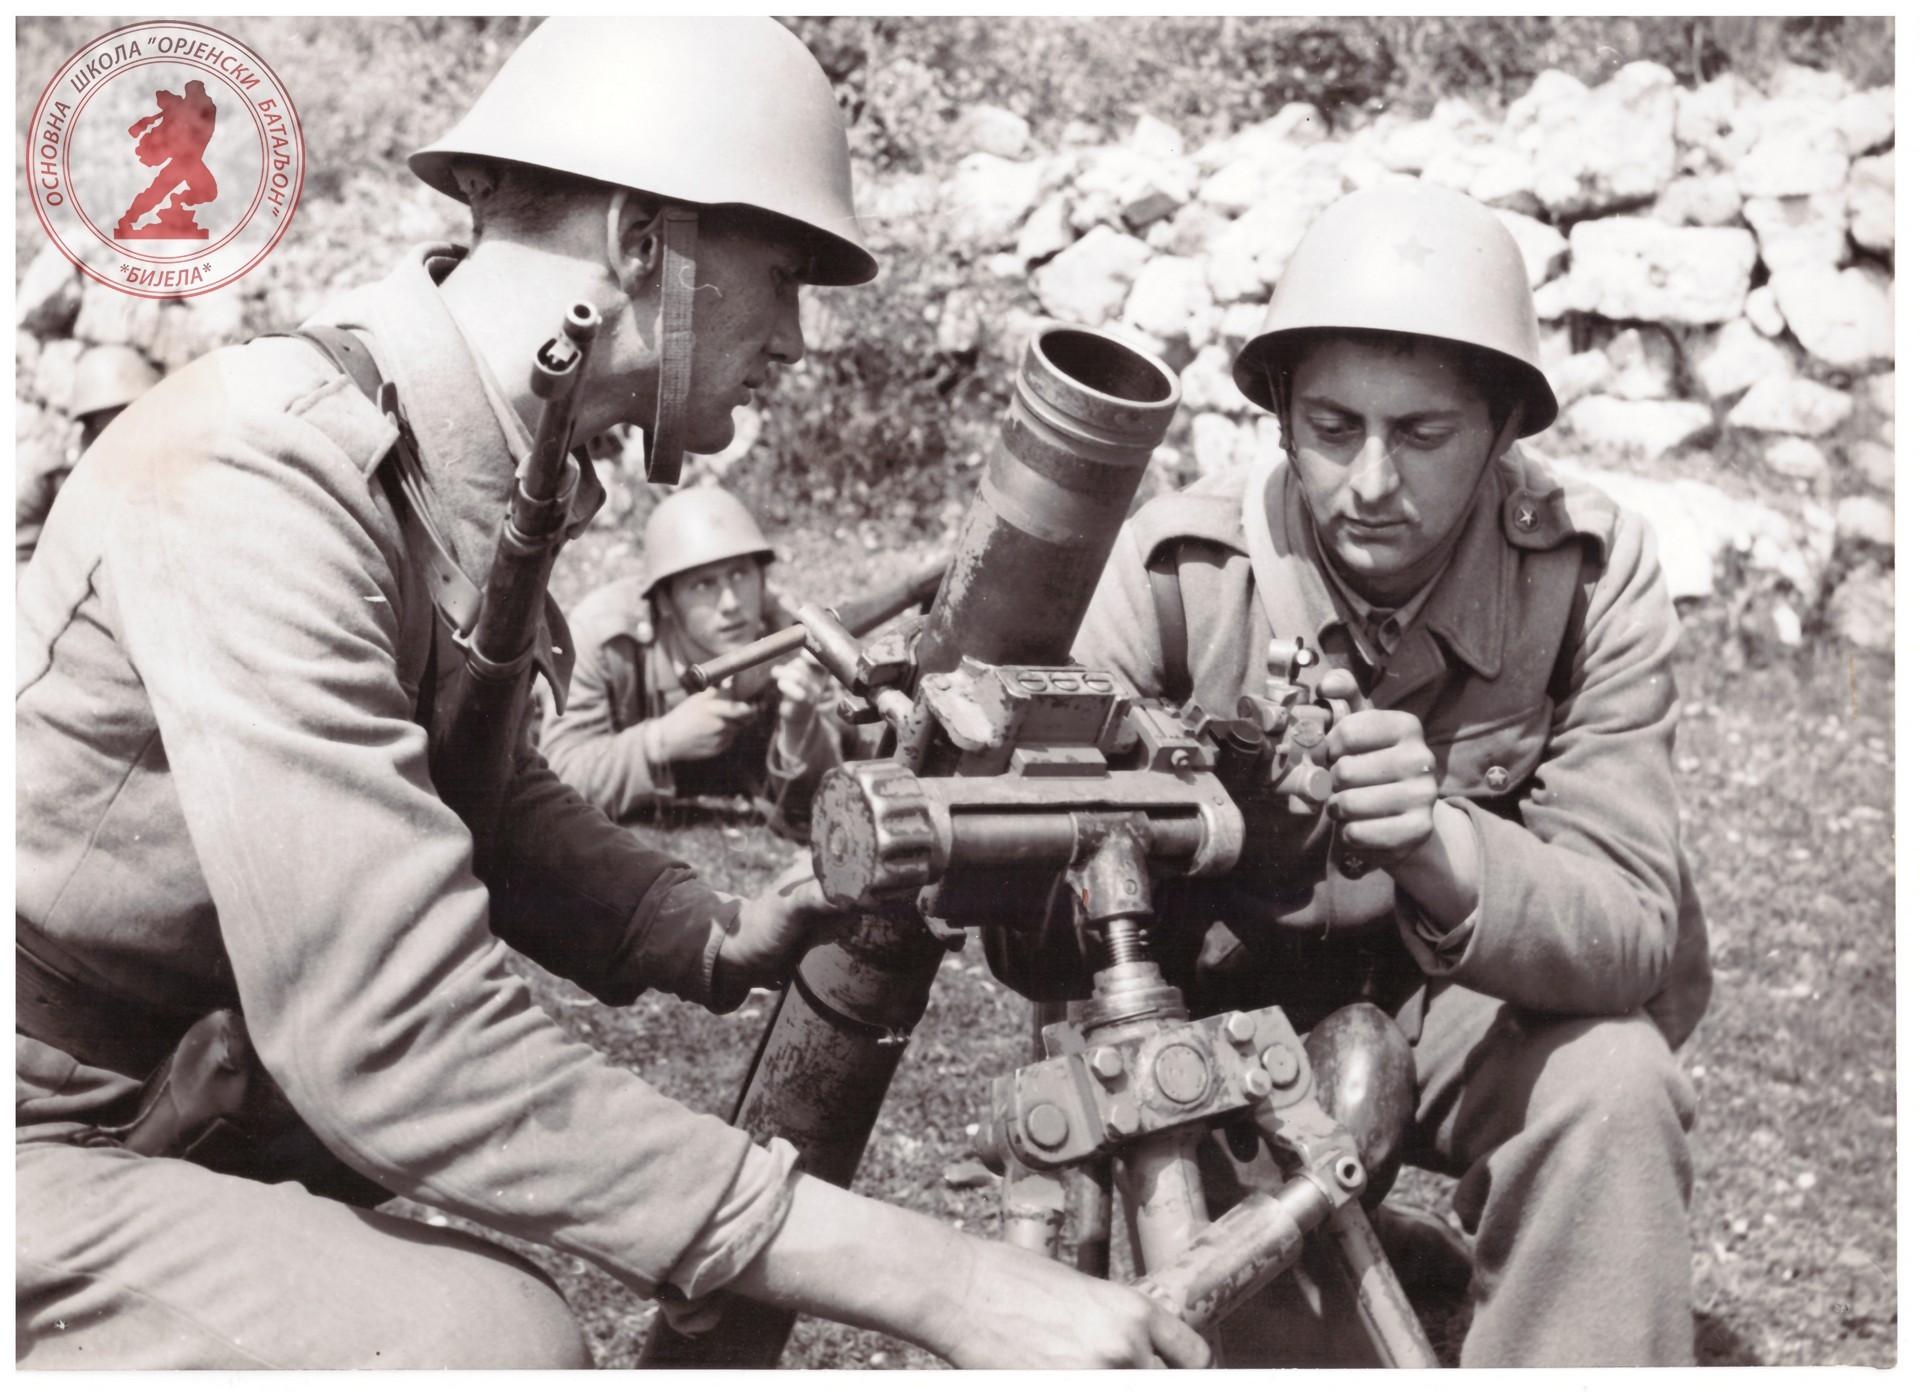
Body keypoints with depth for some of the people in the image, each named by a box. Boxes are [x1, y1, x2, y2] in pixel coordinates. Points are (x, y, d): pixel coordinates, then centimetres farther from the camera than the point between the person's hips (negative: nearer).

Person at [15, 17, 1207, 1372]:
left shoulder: (484, 475, -1)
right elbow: (399, 1041, -35)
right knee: (488, 1335, -24)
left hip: (111, 1093, 9)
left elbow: (488, 796, 12)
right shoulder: (268, 471, -29)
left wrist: (719, 941, -8)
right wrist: (946, 1286, -34)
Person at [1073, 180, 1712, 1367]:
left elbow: (1630, 935, -22)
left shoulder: (1596, 574, -16)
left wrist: (1437, 851, -43)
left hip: (1488, 1011, 0)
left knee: (1612, 1083, -29)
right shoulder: (1185, 563, -18)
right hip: (1237, 1010, 0)